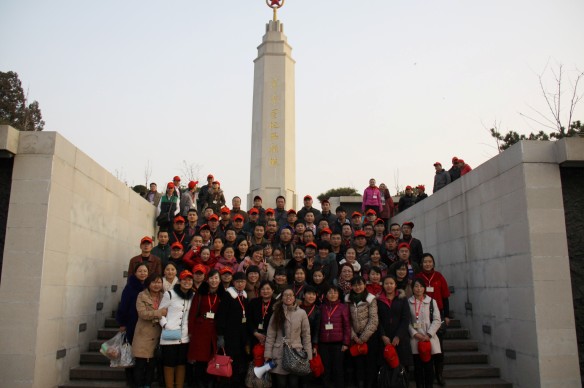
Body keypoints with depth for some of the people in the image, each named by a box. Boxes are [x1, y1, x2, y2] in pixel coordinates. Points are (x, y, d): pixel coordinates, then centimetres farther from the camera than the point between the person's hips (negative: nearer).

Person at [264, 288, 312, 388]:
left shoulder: (302, 313, -1)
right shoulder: (277, 313, 3)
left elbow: (306, 335, 1)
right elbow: (270, 335, 2)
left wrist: (308, 355, -1)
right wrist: (267, 354, -3)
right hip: (279, 354, 1)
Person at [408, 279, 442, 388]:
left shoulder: (432, 301, 4)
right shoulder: (408, 302, 3)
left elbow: (437, 320, 0)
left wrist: (428, 334, -10)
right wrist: (415, 334, -11)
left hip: (429, 338, 0)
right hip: (415, 339, 0)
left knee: (429, 366, 3)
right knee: (418, 367, 5)